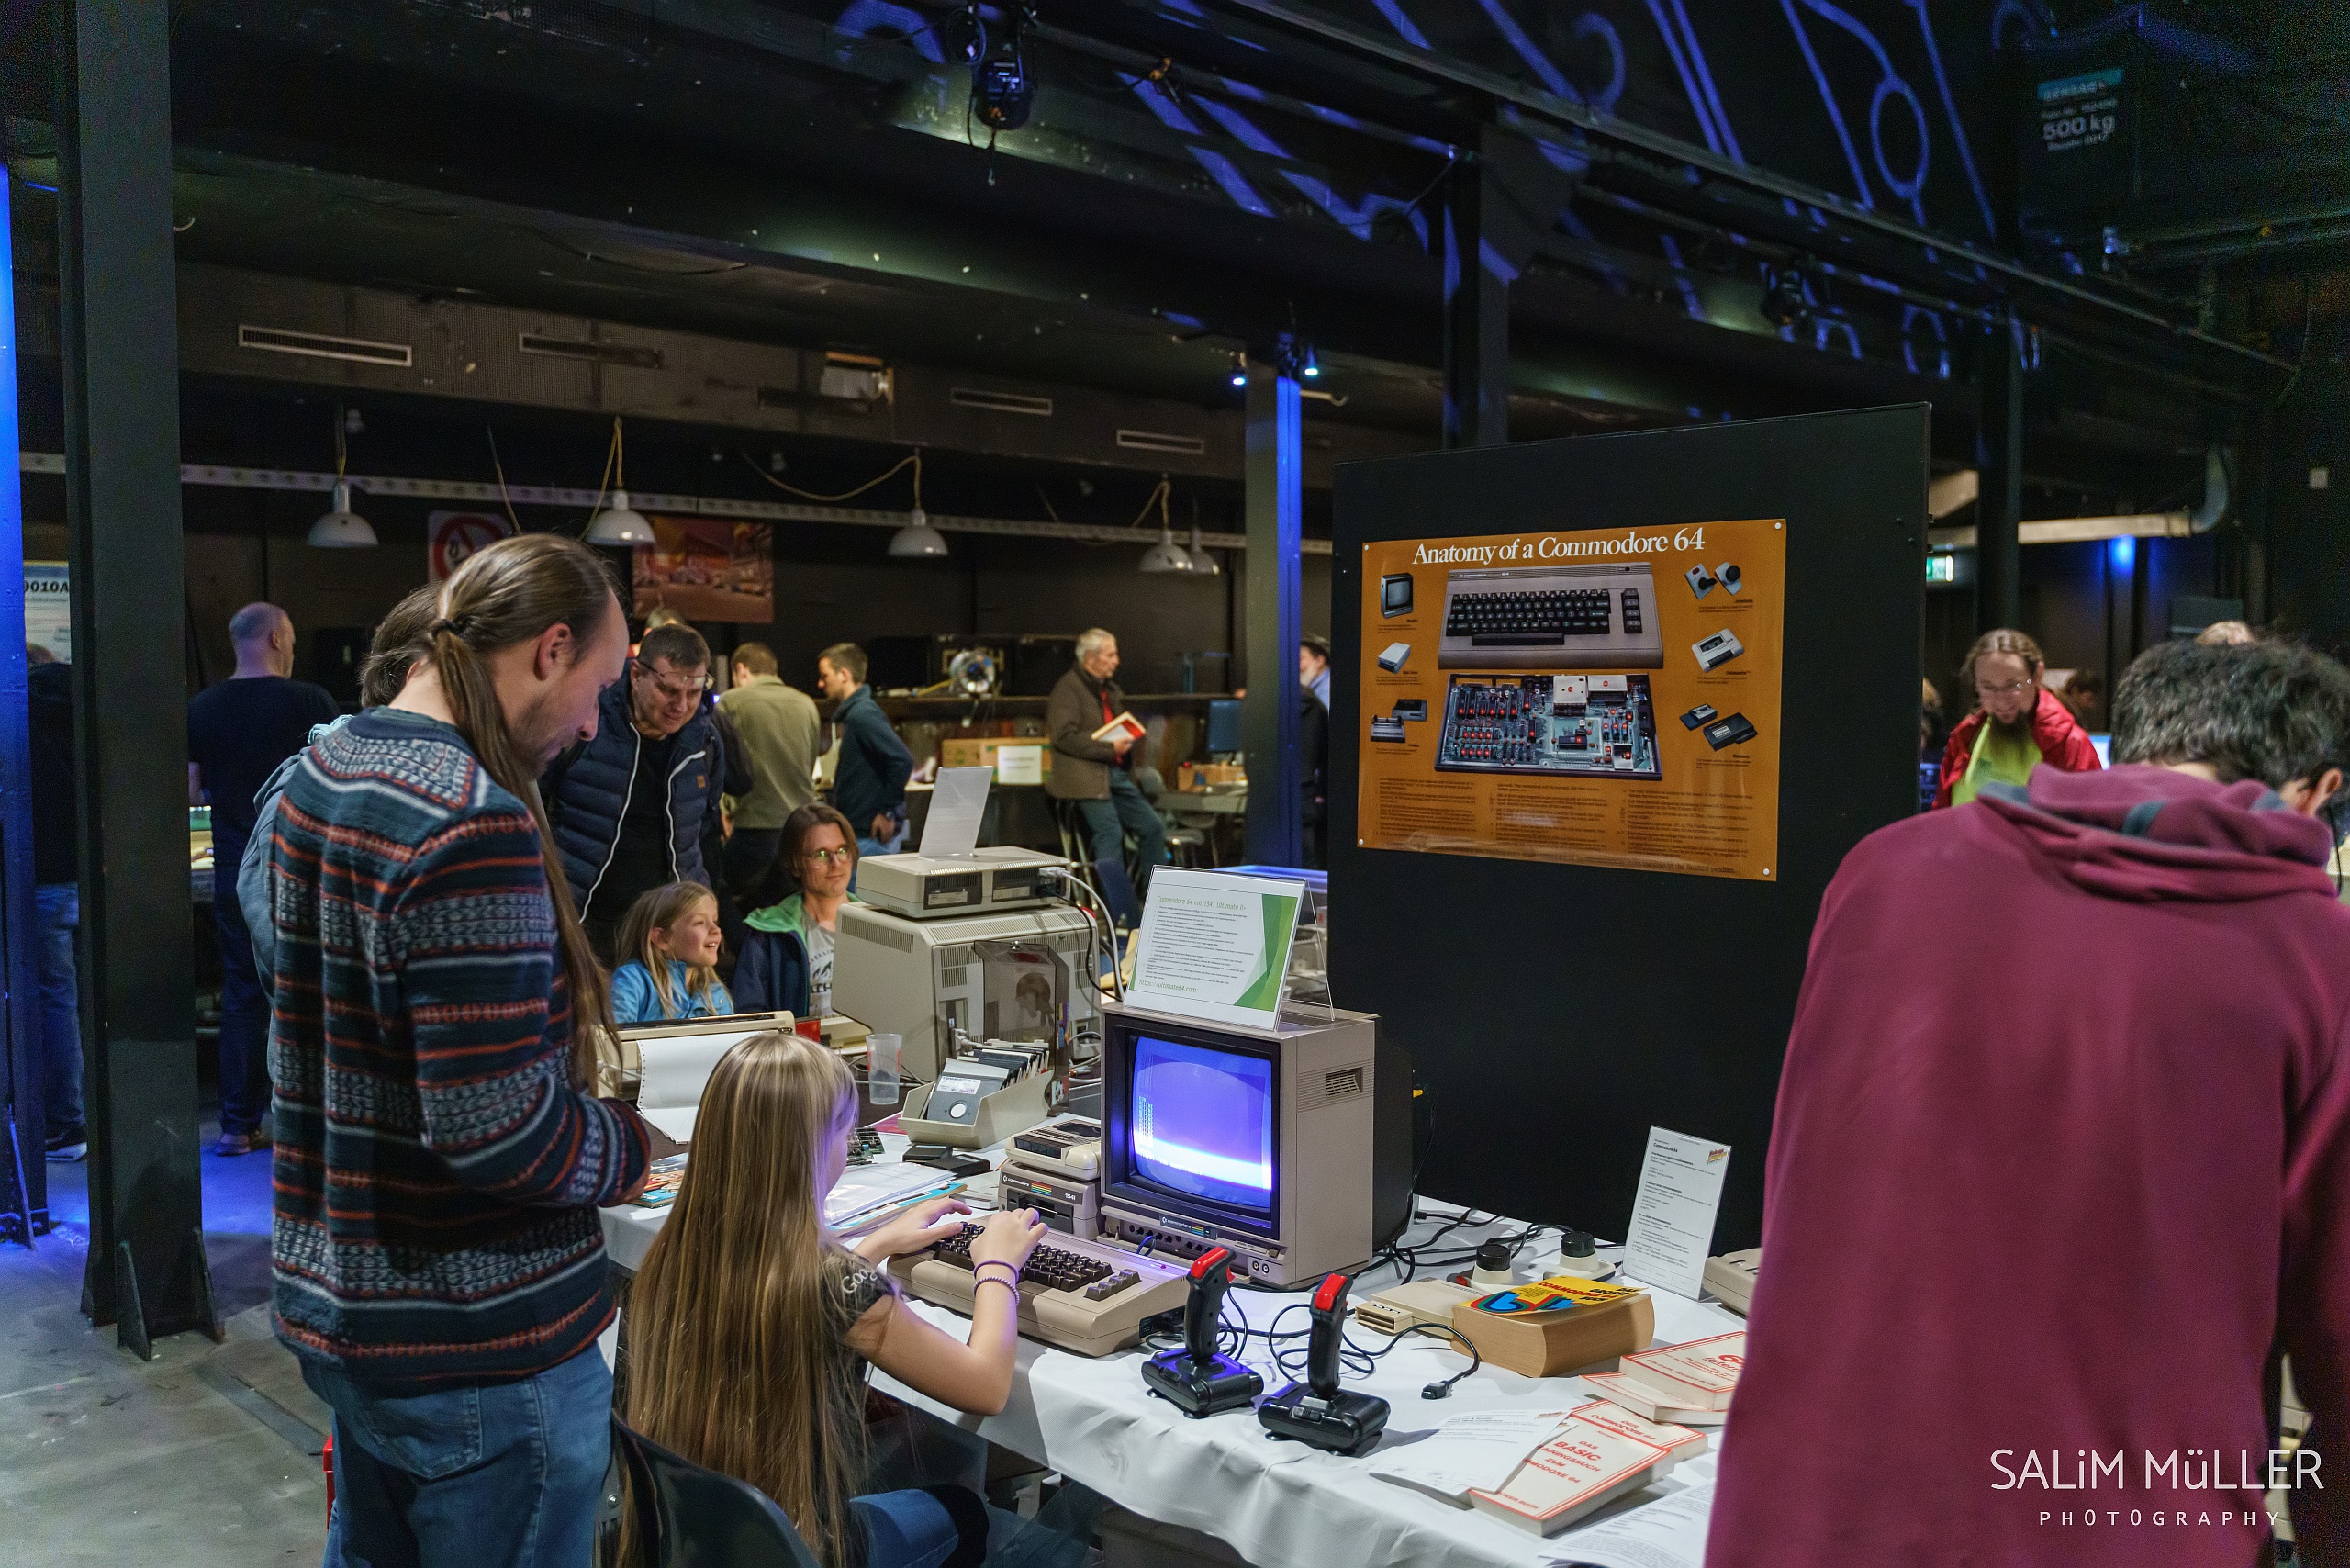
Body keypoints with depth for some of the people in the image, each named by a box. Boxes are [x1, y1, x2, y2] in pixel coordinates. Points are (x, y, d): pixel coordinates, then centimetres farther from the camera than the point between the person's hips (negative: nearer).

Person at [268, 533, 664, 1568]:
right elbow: (498, 1133, -30)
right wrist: (637, 1145, -10)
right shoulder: (476, 827, -26)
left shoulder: (318, 774, 4)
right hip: (478, 1346, -9)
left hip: (335, 1304, 9)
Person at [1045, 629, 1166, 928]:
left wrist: (1127, 741, 10)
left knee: (1152, 827, 4)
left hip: (1115, 774, 9)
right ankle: (1128, 919, -10)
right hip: (1087, 777, -9)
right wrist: (1109, 748, -19)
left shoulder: (1110, 690, 20)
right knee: (1110, 836, -14)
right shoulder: (1068, 689, -8)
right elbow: (1065, 735, -18)